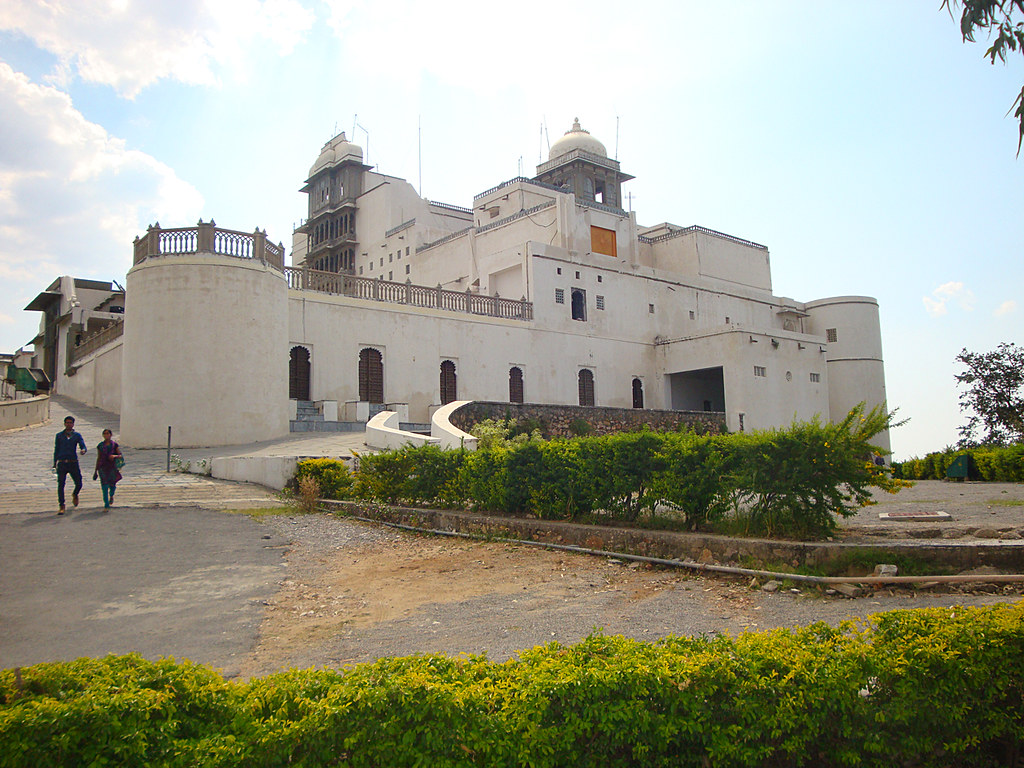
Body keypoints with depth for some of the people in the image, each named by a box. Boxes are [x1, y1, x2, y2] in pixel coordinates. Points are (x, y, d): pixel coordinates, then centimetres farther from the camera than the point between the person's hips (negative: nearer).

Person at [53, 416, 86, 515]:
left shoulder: (77, 435, 8)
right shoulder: (59, 435, 10)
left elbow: (83, 446, -3)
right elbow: (56, 450, 13)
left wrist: (83, 450, -28)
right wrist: (55, 463, 10)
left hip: (73, 463, 0)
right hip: (62, 463, 0)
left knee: (79, 484, 1)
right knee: (60, 485, -5)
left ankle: (75, 495, 35)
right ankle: (61, 506, 2)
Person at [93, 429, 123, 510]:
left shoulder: (114, 445, 2)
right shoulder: (100, 446, 6)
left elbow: (121, 456, -1)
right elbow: (98, 458, 12)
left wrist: (115, 456, -23)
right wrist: (96, 471, 13)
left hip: (112, 467, -1)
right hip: (102, 468, 1)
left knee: (112, 485, 6)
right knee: (104, 486, -5)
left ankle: (111, 496, 40)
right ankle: (106, 504, -1)